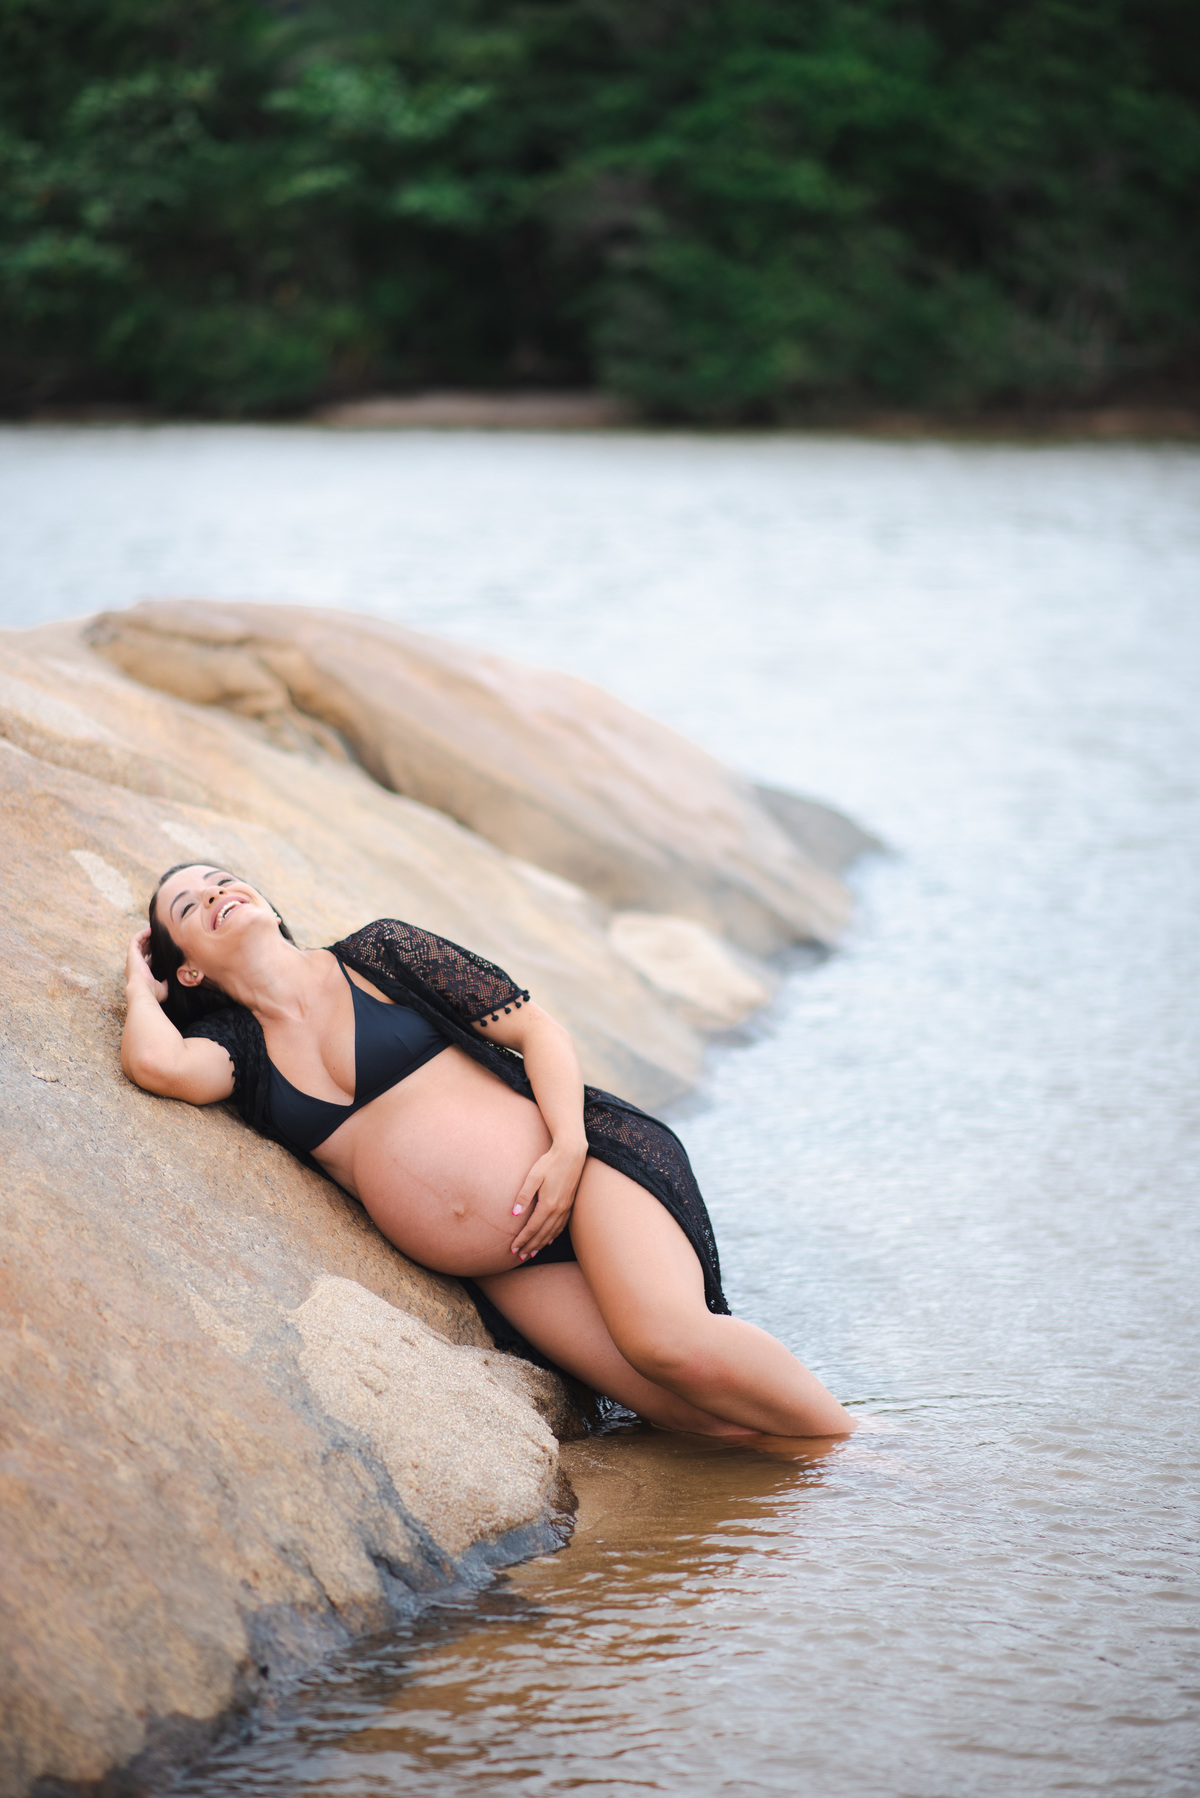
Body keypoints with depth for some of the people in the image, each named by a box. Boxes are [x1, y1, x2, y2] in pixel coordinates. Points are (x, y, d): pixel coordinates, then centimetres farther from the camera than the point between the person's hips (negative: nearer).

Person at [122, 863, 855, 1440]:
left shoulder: (378, 955, 4)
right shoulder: (236, 1045, 8)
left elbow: (537, 1029, 2)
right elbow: (160, 1064, -16)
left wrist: (569, 1145, -14)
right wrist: (143, 990, 6)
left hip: (586, 1162, -2)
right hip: (510, 1272, 2)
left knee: (666, 1335, -27)